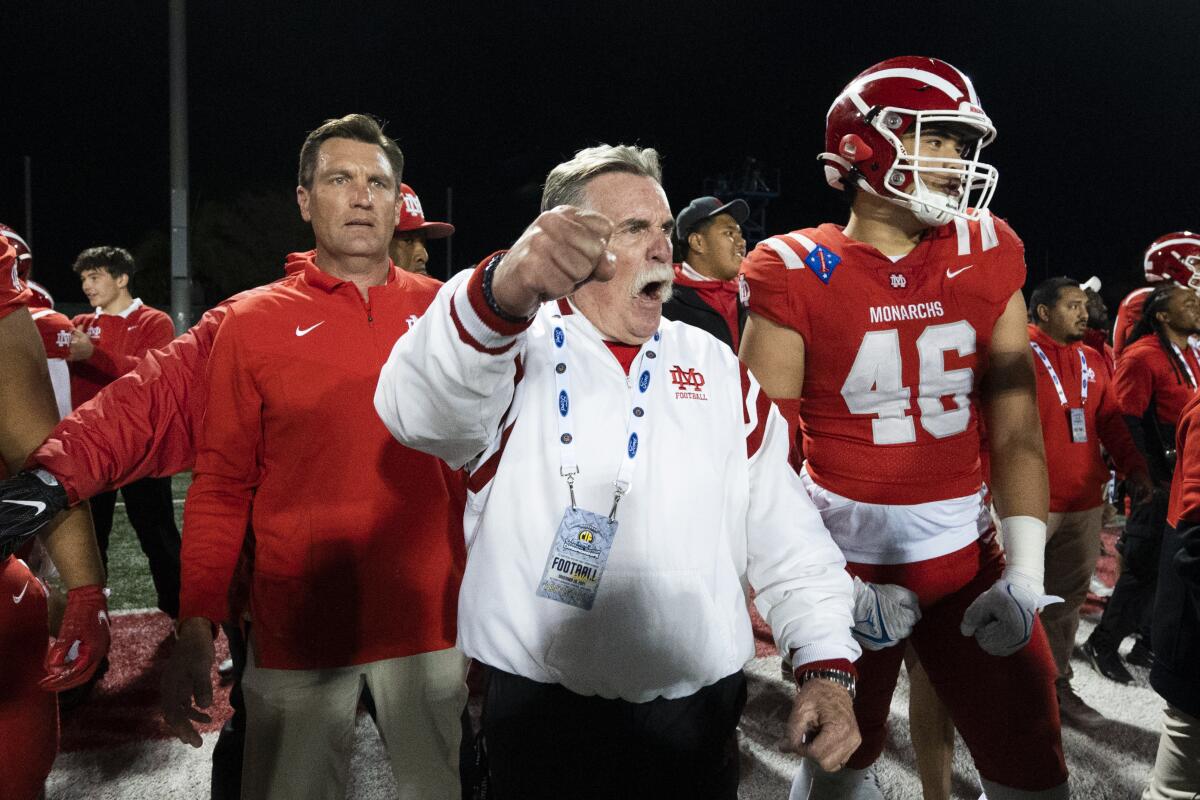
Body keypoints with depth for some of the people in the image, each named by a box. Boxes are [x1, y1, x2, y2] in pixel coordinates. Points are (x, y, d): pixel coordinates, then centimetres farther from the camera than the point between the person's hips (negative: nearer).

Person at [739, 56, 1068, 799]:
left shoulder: (986, 257, 1)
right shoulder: (799, 273, -10)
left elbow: (1017, 430, 2)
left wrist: (1024, 571, -5)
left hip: (967, 552, 3)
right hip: (848, 555, -3)